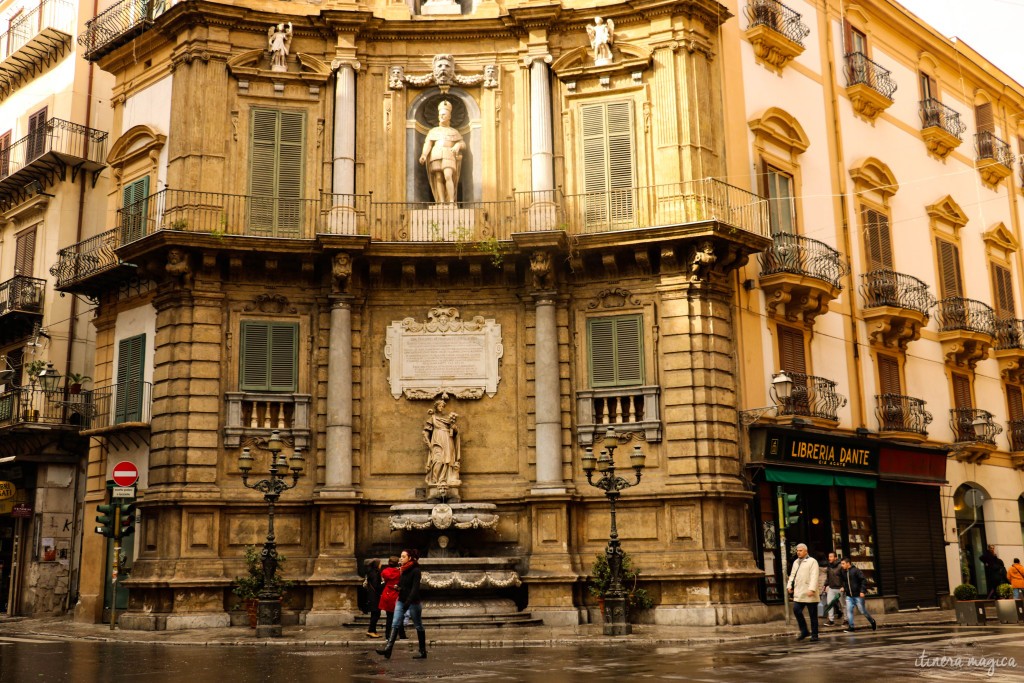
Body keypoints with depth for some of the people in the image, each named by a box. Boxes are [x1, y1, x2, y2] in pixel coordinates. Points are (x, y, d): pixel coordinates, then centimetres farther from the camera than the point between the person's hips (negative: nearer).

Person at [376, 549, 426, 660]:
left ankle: (423, 651, 11)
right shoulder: (403, 570, 12)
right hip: (401, 601, 7)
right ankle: (388, 648, -14)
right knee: (395, 624, -6)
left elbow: (415, 588, -20)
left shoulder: (415, 571, -11)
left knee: (418, 626, 3)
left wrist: (408, 602, -29)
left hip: (413, 602, -7)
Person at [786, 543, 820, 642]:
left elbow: (814, 576, -14)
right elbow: (792, 575, 18)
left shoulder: (812, 561, -5)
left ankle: (814, 635, 11)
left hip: (809, 593, -6)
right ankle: (804, 631, 9)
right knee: (796, 610, -5)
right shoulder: (796, 562, 17)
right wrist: (789, 585, 3)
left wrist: (812, 589, -24)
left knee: (813, 614, 2)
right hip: (799, 593, 6)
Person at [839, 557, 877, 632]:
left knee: (863, 611, 3)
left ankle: (873, 622, 26)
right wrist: (843, 587, 7)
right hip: (849, 596, 5)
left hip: (858, 595, -5)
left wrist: (862, 591, -18)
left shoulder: (856, 570, -12)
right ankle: (851, 627, 0)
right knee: (849, 610, -6)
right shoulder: (843, 572, 6)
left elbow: (864, 581, -13)